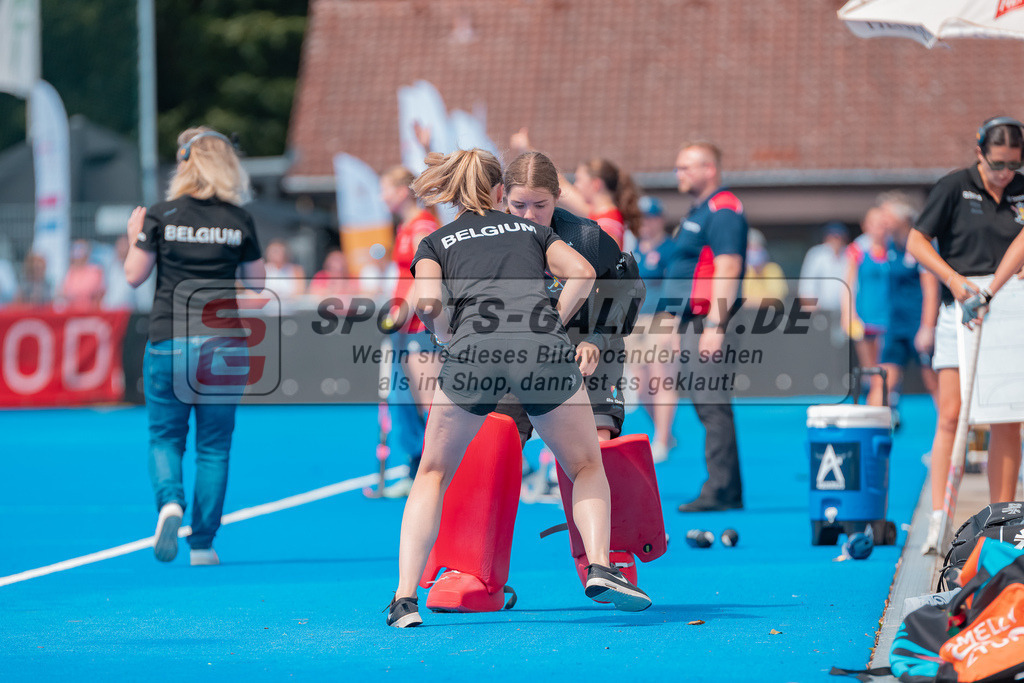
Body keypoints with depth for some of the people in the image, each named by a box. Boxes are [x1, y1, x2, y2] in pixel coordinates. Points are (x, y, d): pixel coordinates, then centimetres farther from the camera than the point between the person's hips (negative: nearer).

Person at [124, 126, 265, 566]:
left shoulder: (160, 217, -4)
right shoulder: (240, 221, 0)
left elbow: (134, 276, -1)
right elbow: (256, 283, 8)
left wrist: (135, 239, 16)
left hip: (168, 343, -1)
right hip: (222, 344, 1)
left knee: (165, 436, 12)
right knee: (214, 446, 9)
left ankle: (170, 501, -17)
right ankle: (202, 543, 8)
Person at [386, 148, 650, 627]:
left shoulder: (435, 243, 25)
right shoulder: (530, 229, 30)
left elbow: (428, 302, 4)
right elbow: (581, 272, 11)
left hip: (475, 349, 0)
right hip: (544, 349, 1)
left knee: (432, 476, 17)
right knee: (587, 467, 18)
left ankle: (405, 597, 4)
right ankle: (600, 567, -7)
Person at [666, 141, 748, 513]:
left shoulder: (722, 211, -12)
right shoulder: (698, 212, 21)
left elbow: (727, 270, -21)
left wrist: (715, 326, -26)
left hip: (709, 321, -11)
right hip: (694, 321, 11)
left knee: (713, 406, -12)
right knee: (707, 406, 10)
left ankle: (719, 492, -13)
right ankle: (727, 491, 13)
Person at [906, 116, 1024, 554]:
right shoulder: (955, 188, -2)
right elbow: (917, 242, -1)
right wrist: (952, 277, -14)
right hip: (962, 313, -3)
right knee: (951, 416, -9)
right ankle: (939, 522, -10)